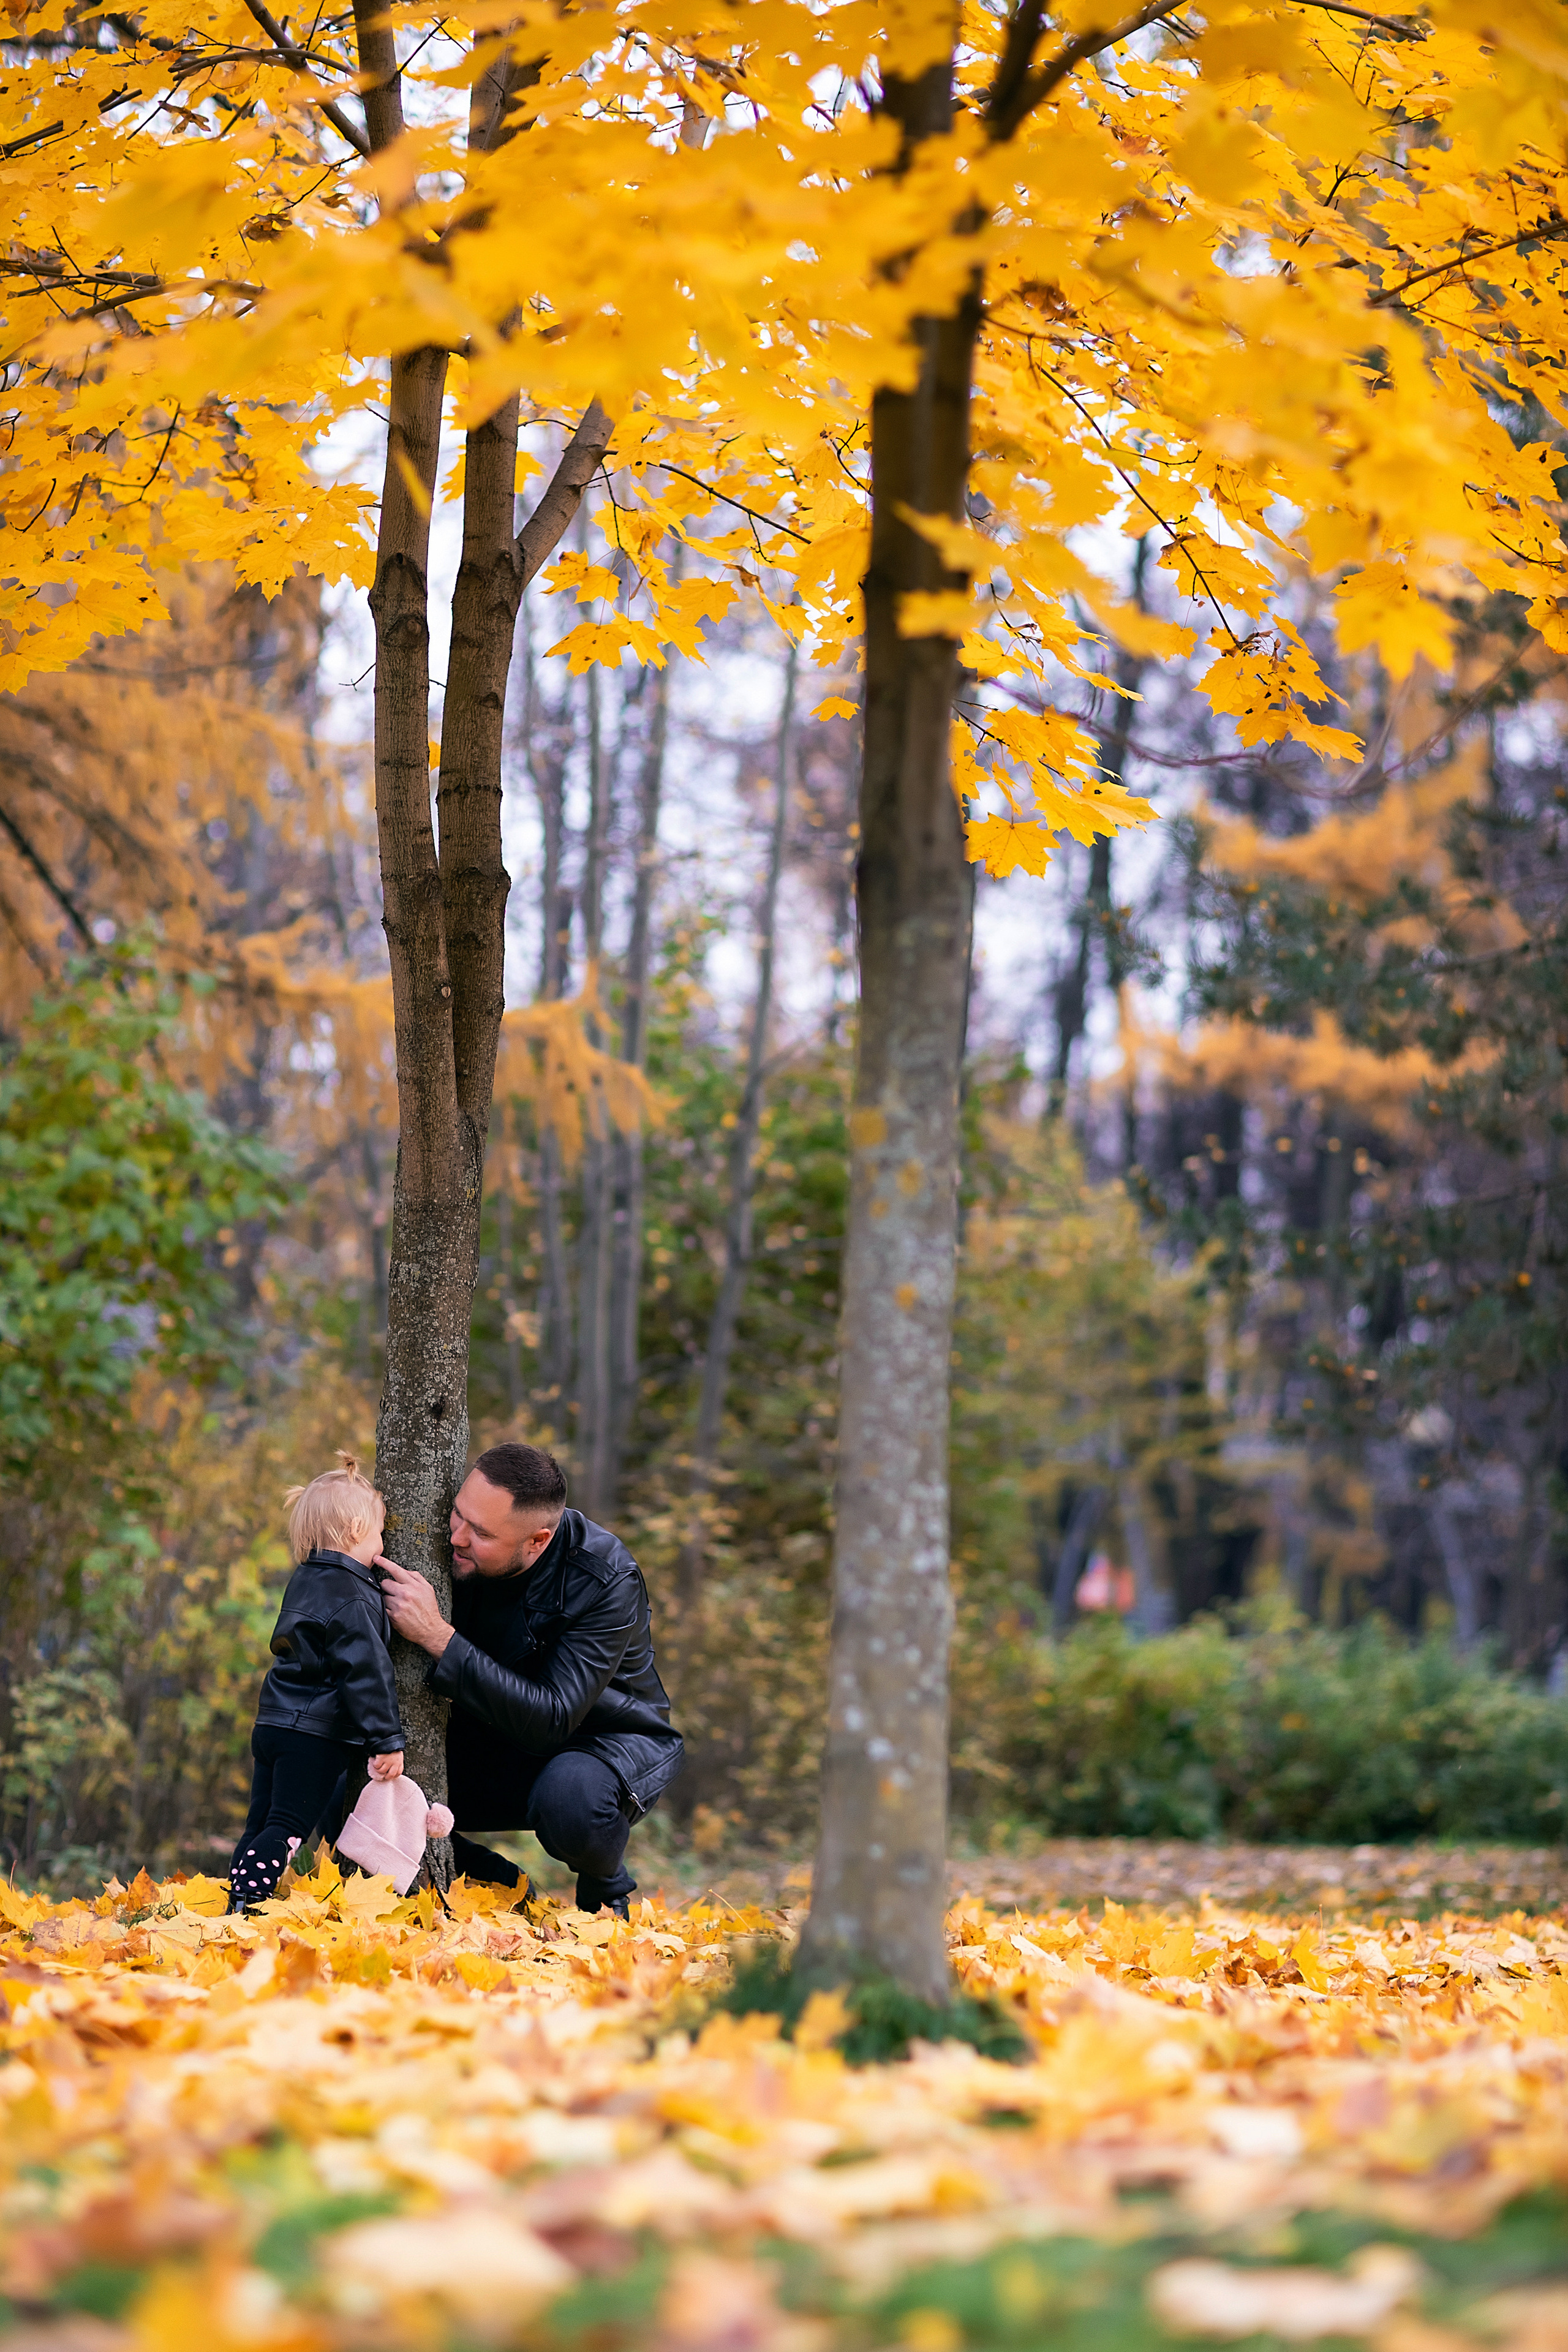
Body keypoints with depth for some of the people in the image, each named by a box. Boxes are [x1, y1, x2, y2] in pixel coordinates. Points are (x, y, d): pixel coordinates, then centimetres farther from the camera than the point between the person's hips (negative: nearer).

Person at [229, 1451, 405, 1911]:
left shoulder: (306, 1580, 13)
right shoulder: (353, 1599, -15)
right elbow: (366, 1672, -18)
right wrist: (387, 1741, -16)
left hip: (273, 1723, 9)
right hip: (317, 1738, -9)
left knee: (262, 1824, 12)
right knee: (286, 1828, -10)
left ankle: (237, 1901, 10)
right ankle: (245, 1906, -18)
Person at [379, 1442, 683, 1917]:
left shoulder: (607, 1582, -30)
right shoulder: (460, 1549, -14)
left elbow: (550, 1721, -38)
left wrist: (439, 1639, -43)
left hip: (611, 1740, -5)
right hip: (502, 1744, 5)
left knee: (568, 1797, -39)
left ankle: (605, 1895, -3)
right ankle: (503, 1889, 8)